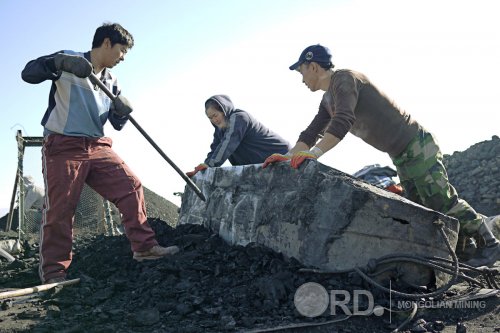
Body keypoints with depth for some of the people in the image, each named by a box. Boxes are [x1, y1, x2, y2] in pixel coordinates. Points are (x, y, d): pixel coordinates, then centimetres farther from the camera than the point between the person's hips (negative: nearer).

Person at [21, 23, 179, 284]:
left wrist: (123, 113, -9)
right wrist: (61, 62, -30)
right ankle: (53, 273, 4)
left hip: (98, 147, 6)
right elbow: (29, 73, -14)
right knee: (59, 209, -7)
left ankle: (145, 247, 2)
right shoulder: (67, 61, -1)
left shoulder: (111, 82, 15)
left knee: (131, 187, -4)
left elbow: (117, 125, 14)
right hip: (62, 146, -6)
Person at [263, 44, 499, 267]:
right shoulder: (328, 100, 14)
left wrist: (314, 154, -36)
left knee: (442, 202, -8)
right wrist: (290, 156, 2)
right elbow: (312, 132, 14)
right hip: (401, 155, 9)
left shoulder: (344, 79, -17)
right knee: (422, 209, 9)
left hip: (416, 145, -9)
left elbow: (343, 122, -31)